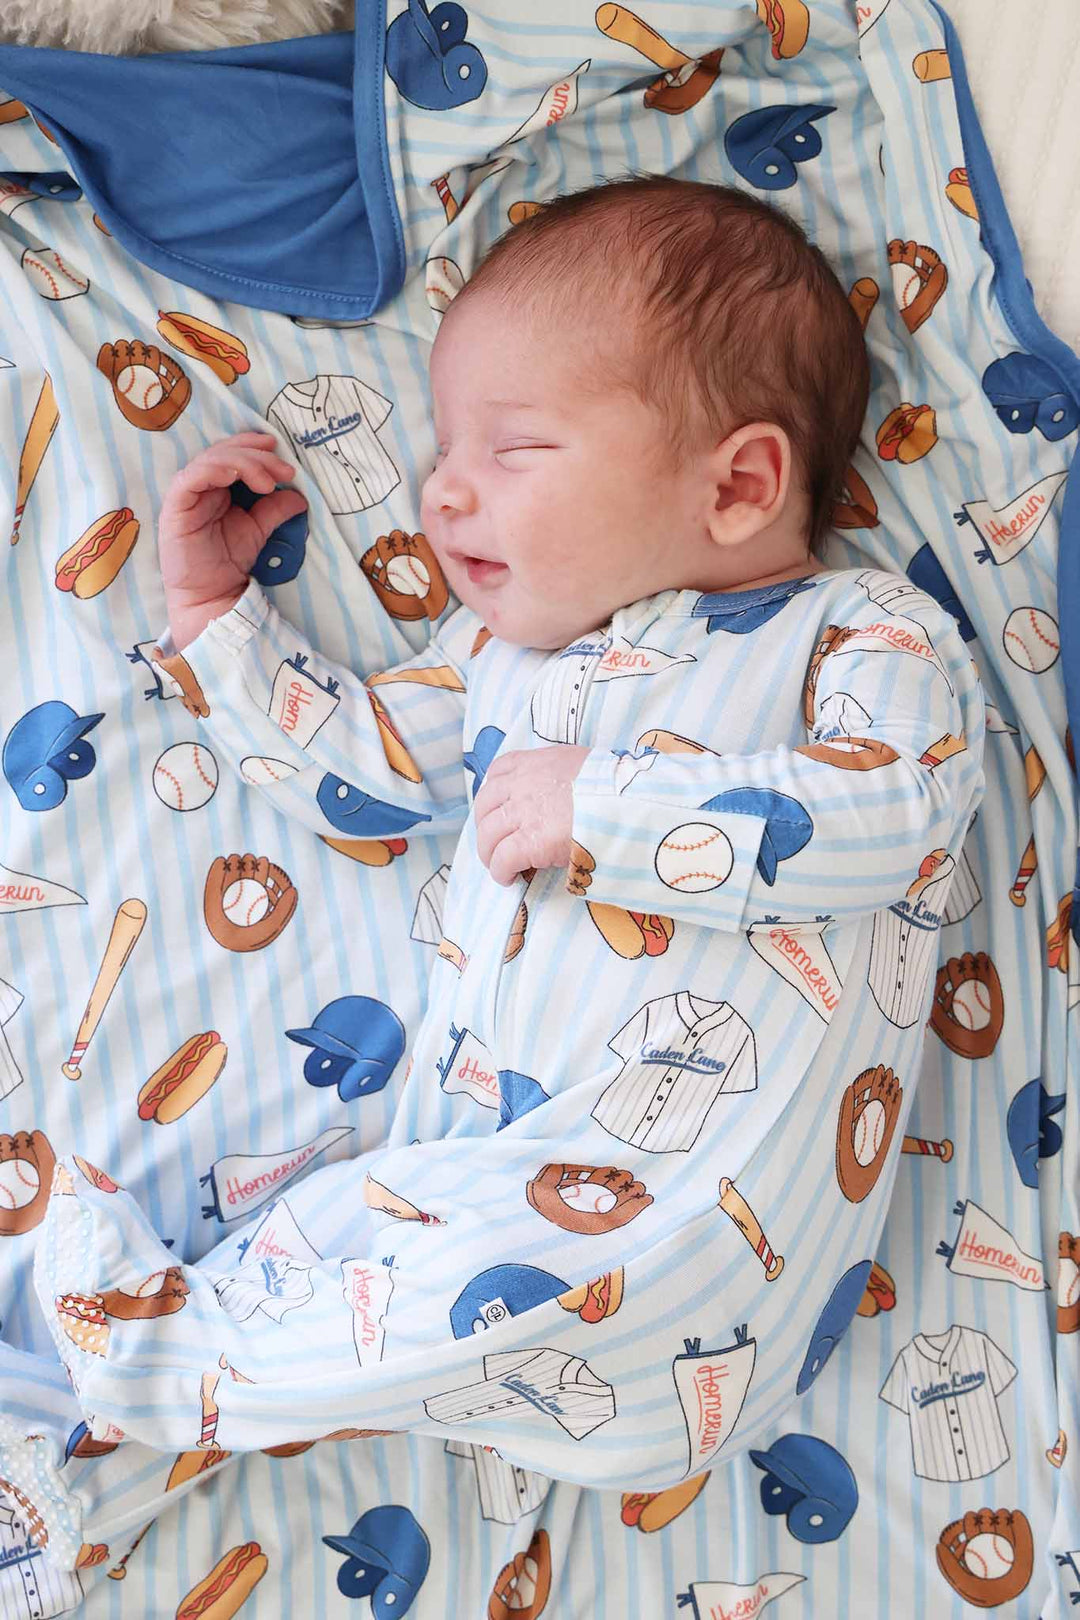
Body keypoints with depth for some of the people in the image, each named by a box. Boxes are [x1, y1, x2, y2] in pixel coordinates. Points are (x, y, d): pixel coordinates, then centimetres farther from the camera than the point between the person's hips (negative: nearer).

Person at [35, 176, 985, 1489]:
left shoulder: (867, 634, 2)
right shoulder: (506, 647, 23)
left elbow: (887, 810, -16)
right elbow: (352, 768, 31)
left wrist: (604, 806, -18)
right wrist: (214, 609, 27)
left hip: (710, 1180, -6)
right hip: (476, 1170, 6)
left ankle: (168, 1350, -14)